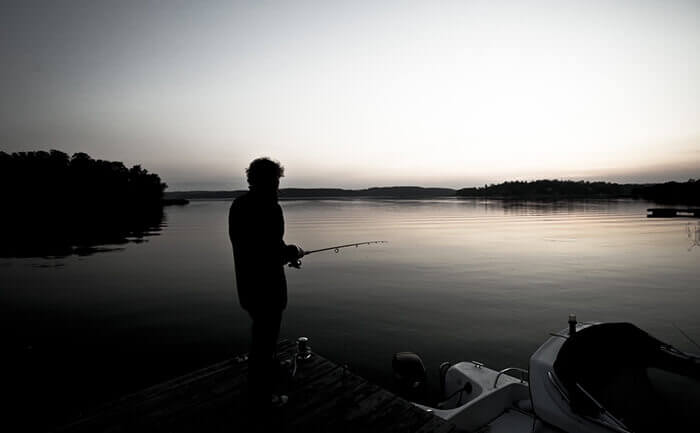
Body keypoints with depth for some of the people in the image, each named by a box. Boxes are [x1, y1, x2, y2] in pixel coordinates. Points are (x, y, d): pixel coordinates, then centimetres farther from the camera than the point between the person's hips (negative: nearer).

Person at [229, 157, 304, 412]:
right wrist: (293, 252, -4)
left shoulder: (238, 205, 5)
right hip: (267, 284, -8)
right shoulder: (270, 208, -22)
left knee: (261, 328, 28)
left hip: (246, 281, 9)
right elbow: (275, 250, -26)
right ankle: (262, 397, 23)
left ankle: (268, 368, 52)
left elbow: (244, 244, 10)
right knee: (266, 336, 7)